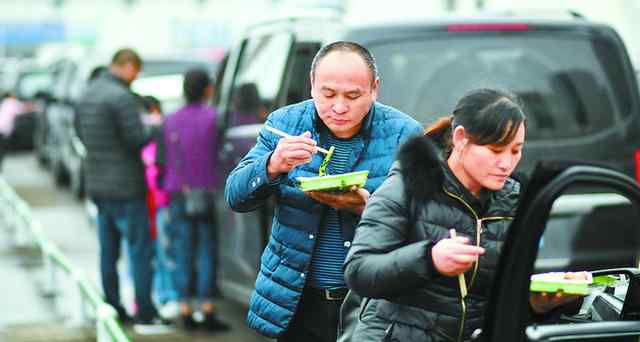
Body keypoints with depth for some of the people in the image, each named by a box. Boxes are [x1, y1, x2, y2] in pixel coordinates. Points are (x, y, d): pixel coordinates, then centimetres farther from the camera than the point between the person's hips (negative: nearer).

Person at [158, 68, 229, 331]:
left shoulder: (170, 121, 6)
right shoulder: (213, 117, -7)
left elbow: (163, 161, 6)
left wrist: (168, 191, 15)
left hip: (178, 194, 4)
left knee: (183, 254, 7)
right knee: (207, 254, 1)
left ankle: (185, 312, 8)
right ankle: (207, 312, 0)